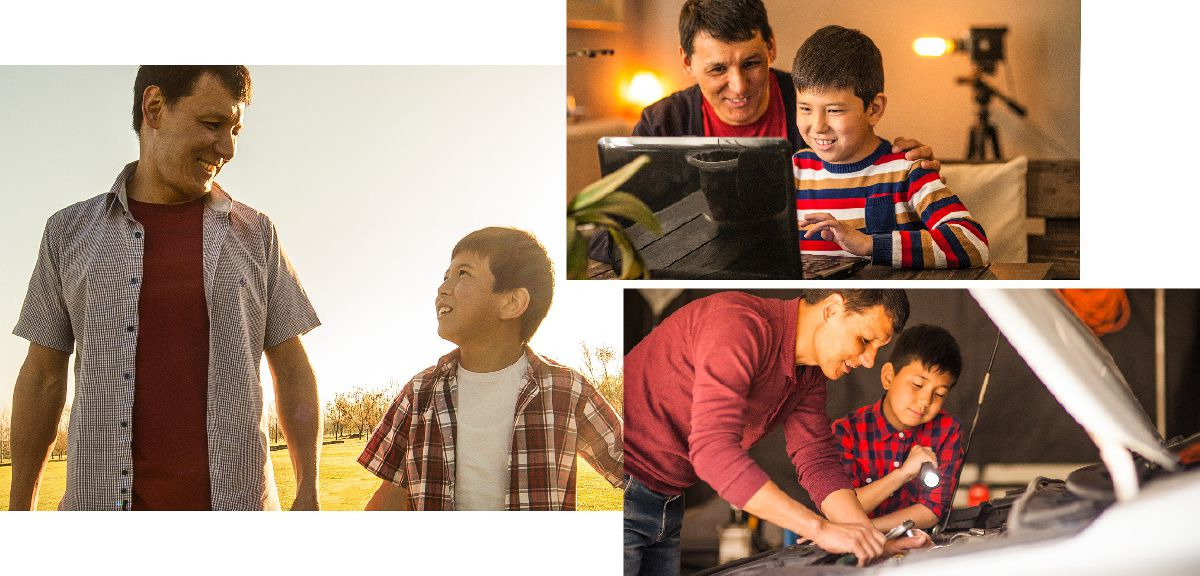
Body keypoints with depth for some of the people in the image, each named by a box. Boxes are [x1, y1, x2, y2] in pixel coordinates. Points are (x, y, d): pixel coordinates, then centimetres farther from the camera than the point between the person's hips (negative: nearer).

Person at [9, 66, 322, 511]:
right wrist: (19, 512, 10)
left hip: (236, 505, 0)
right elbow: (42, 377, 12)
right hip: (103, 504, 0)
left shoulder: (254, 234, 9)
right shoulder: (70, 232, 8)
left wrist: (309, 496, -1)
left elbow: (292, 371, 9)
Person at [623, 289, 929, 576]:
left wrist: (876, 543, -13)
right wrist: (821, 529, -36)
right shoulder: (739, 323, -25)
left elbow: (818, 462, 4)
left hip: (665, 503, 9)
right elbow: (713, 450, -35)